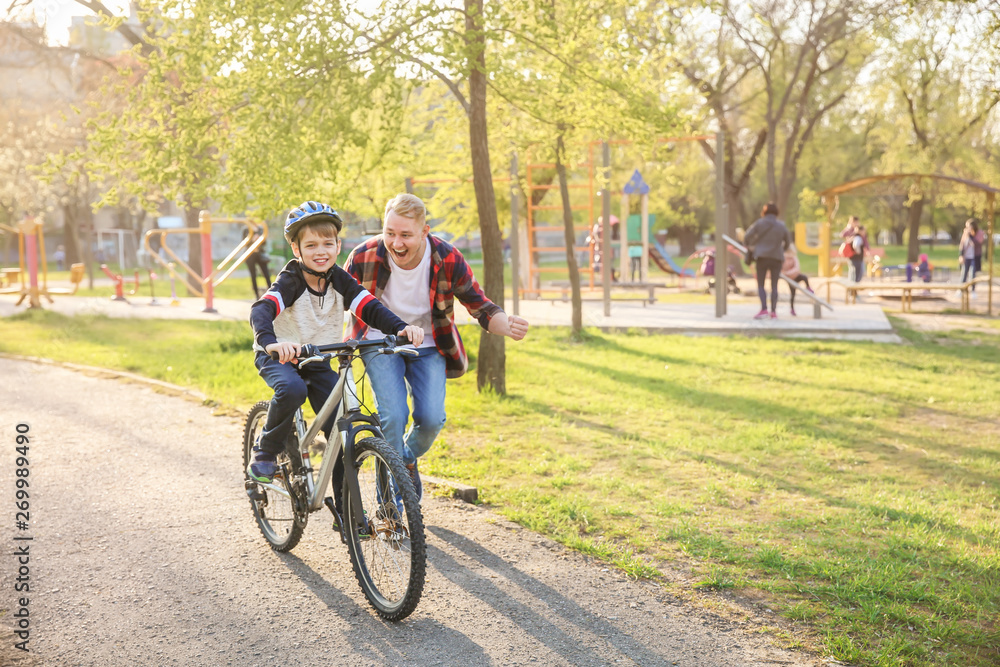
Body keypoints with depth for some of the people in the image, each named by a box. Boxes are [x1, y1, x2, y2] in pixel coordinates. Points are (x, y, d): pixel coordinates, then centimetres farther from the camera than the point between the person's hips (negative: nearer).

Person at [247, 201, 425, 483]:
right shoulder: (290, 280, -21)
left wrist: (402, 327, -34)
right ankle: (264, 453, -13)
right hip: (279, 356, -4)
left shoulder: (340, 280, -7)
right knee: (292, 389, -36)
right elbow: (261, 310, -37)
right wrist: (270, 342, -58)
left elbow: (370, 308, -15)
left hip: (318, 362, 4)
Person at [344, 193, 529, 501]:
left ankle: (409, 458, 24)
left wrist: (507, 326, -33)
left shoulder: (448, 260, -20)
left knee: (431, 418, -14)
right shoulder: (364, 257, -21)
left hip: (428, 348, 1)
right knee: (393, 415, -19)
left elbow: (480, 306, -11)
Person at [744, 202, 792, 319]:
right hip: (777, 257, 2)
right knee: (774, 285, 7)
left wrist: (749, 246, 22)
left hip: (762, 257, -2)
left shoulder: (760, 223, -6)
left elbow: (748, 235, 0)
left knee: (760, 285, 2)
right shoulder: (781, 225, 2)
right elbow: (788, 241, 13)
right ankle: (773, 312, 2)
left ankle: (764, 309, -14)